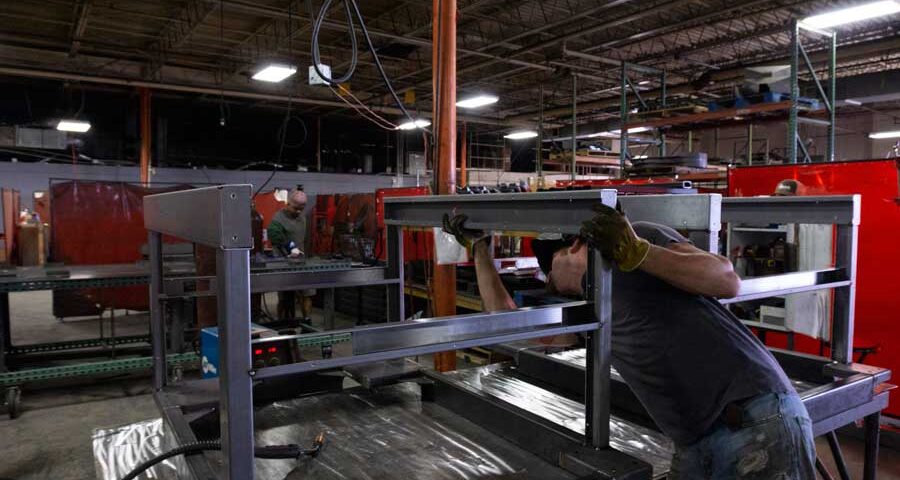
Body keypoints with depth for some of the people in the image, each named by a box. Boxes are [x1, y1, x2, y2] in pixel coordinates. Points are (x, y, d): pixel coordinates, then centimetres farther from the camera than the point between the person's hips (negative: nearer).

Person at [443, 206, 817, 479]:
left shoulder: (639, 236, -1)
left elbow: (728, 282, -10)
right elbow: (506, 317, 25)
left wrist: (637, 252, -21)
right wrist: (478, 245, 28)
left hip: (760, 420, -6)